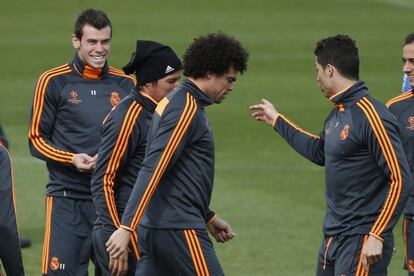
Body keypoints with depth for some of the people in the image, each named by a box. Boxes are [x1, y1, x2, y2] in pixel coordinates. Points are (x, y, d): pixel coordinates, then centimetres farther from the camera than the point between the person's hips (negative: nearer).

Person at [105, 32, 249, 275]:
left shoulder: (172, 102, 18)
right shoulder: (187, 108, -13)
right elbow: (152, 170, -22)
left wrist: (209, 218, 33)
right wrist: (127, 228, -27)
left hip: (153, 228, 10)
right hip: (180, 229, -10)